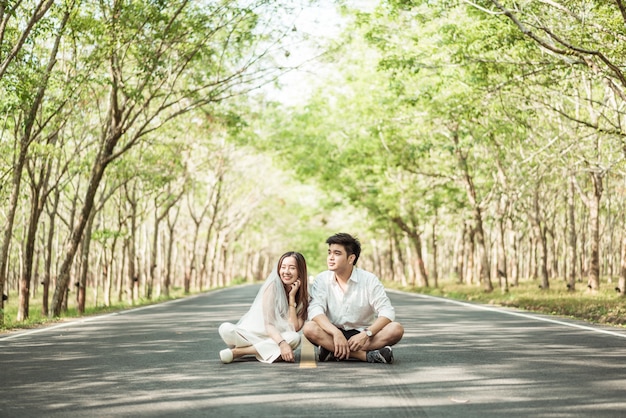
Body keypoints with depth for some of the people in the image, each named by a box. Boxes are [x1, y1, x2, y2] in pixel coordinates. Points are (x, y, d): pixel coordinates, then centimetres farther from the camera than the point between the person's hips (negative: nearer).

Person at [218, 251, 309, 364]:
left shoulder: (303, 295, 3)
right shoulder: (273, 286, -8)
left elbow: (294, 328, -10)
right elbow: (268, 323, -16)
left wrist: (292, 297, -13)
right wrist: (282, 344, -33)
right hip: (251, 333, -4)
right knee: (225, 329, -31)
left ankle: (237, 352, -26)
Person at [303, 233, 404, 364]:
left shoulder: (369, 280, -4)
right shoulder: (322, 280, -1)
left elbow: (387, 312, -12)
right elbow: (315, 310, -16)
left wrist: (366, 334, -27)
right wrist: (336, 333, -32)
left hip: (362, 334, 0)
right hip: (333, 333, 0)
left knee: (396, 329, -25)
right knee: (309, 328, -30)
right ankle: (367, 355, -33)